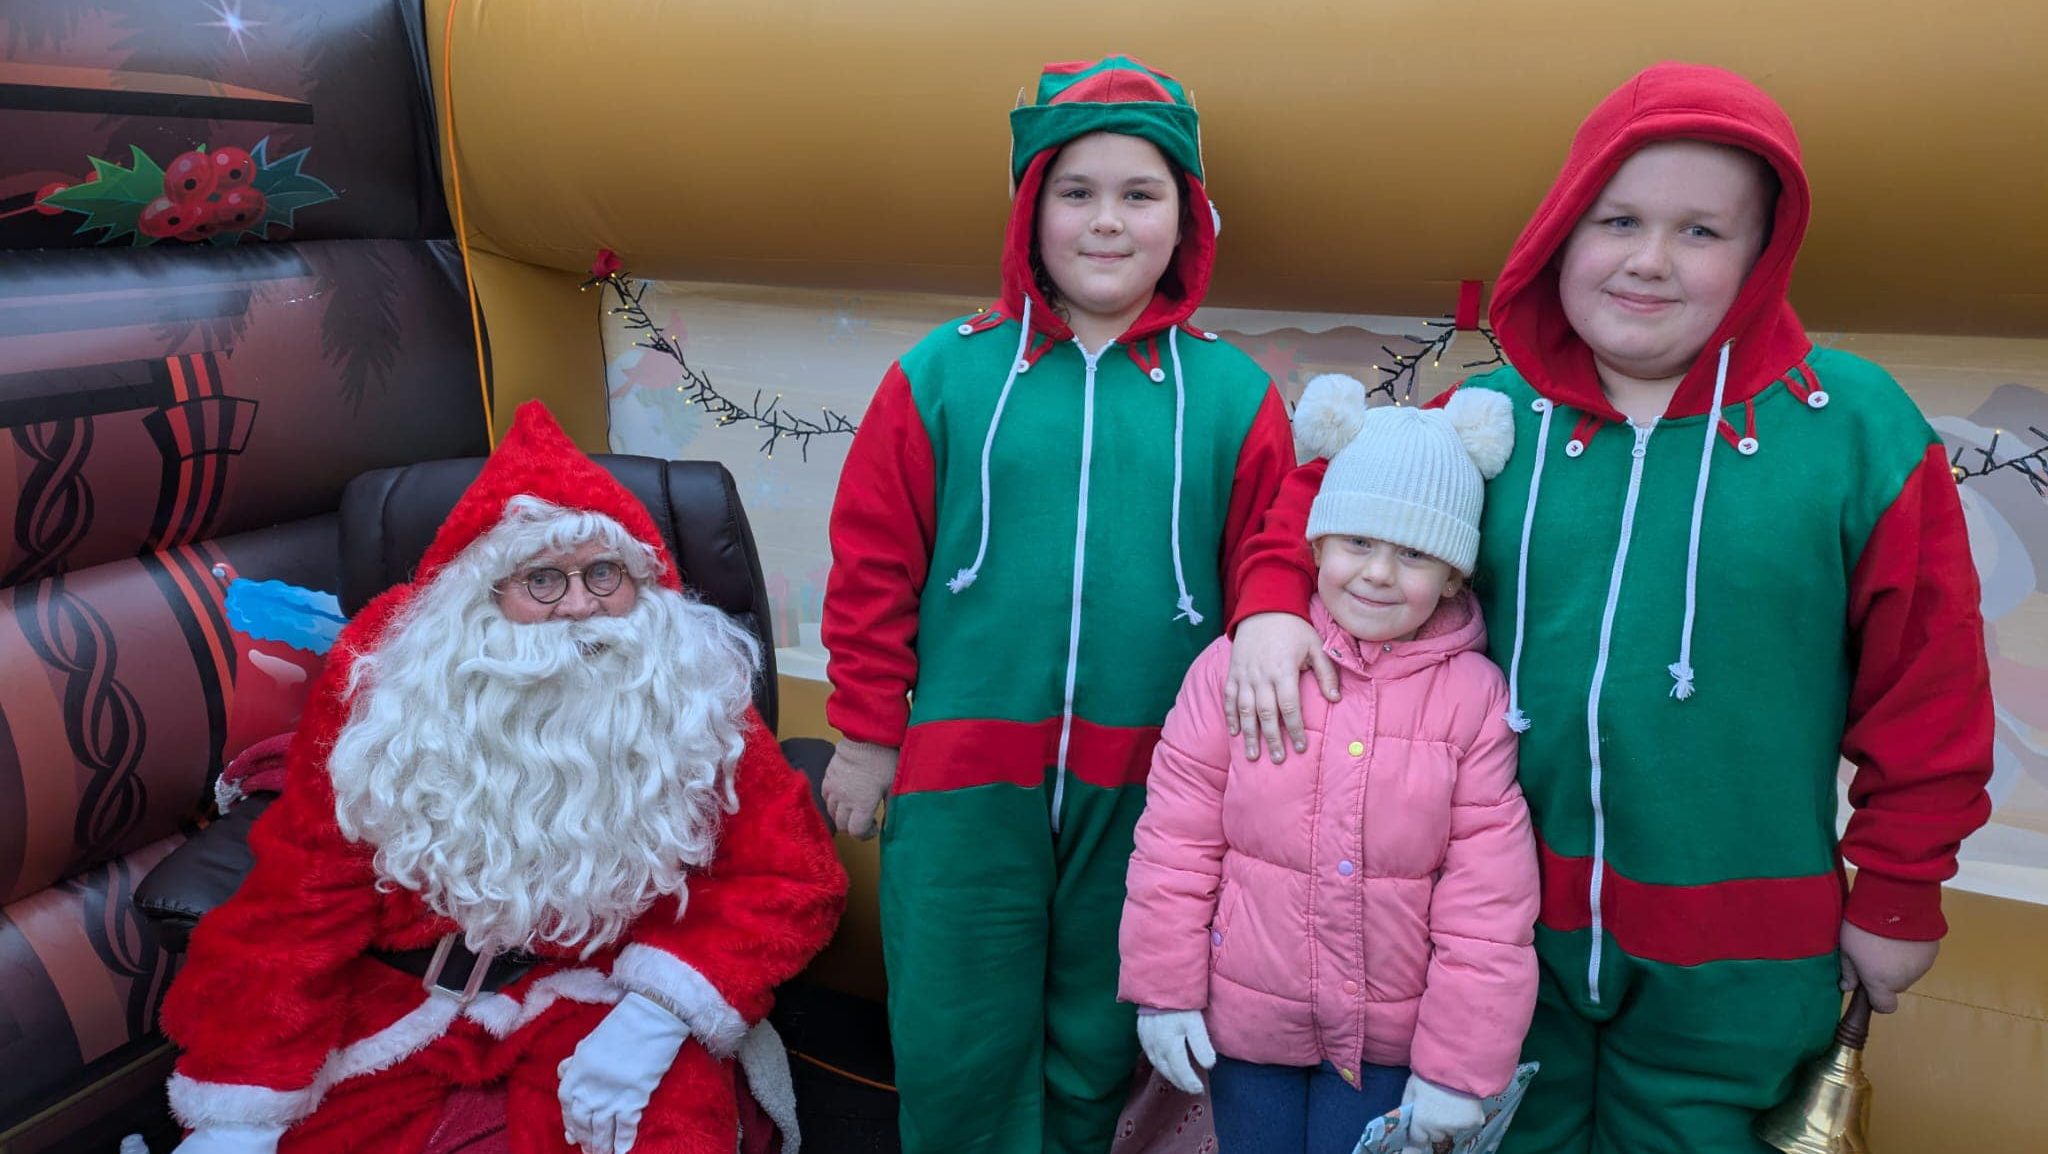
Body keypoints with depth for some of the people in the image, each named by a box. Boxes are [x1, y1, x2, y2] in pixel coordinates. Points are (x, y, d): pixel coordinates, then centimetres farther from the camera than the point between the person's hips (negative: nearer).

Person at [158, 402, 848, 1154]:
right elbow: (302, 895, -8)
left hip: (599, 989, -2)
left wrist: (660, 1013, -22)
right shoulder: (387, 683, -10)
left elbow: (790, 876, -9)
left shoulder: (693, 697, -11)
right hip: (402, 986, 3)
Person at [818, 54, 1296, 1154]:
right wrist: (866, 734, 3)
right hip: (961, 776, 0)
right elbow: (873, 567, 2)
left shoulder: (1232, 394, 2)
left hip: (1147, 786, 1)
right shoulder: (946, 373, -1)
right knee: (957, 1056, 10)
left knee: (1095, 1057, 17)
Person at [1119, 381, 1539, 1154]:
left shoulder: (1476, 695, -10)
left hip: (1390, 1039, -1)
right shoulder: (1237, 665, -9)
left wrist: (1459, 1066, -8)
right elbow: (1177, 839, -4)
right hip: (1244, 1023, 1)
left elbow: (1488, 900, -9)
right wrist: (1163, 987, -3)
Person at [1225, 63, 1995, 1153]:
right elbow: (1329, 495, 9)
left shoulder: (1854, 425, -8)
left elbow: (1924, 692, -3)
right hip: (1510, 920, 2)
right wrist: (1273, 604, -10)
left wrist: (1897, 898, 1)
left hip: (1731, 959, -1)